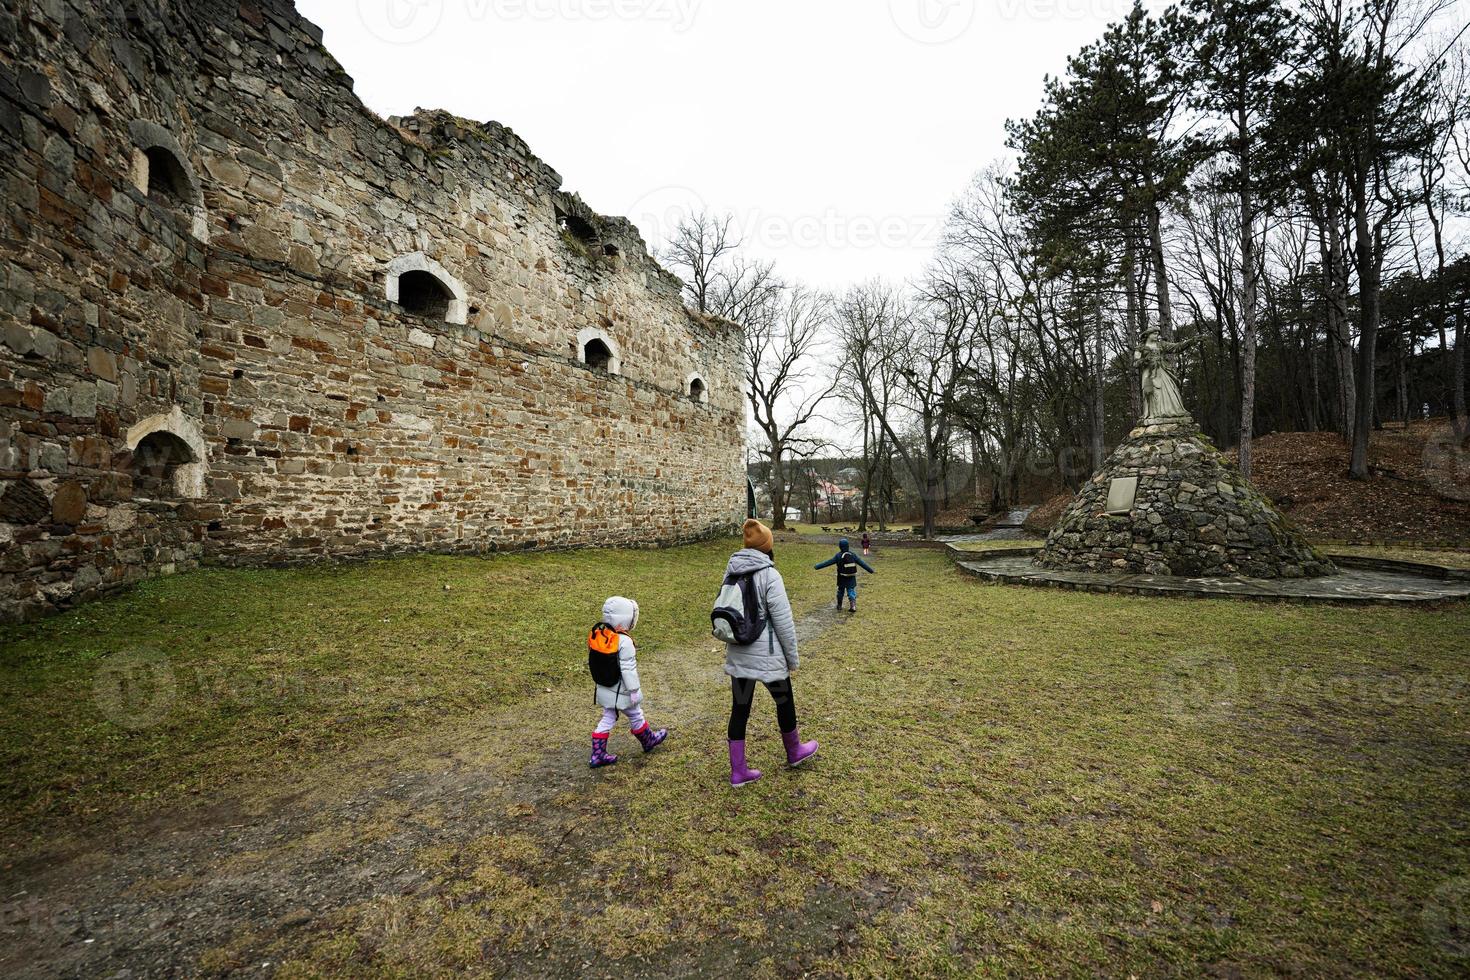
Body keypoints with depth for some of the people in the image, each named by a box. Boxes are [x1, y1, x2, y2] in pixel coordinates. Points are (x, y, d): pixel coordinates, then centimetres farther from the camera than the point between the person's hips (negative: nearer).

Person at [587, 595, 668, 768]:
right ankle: (649, 741, 36)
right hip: (621, 691, -6)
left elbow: (592, 662, 7)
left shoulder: (595, 634, -5)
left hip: (603, 689, 7)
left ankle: (598, 755, 21)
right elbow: (628, 669, -25)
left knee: (607, 719, 18)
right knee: (635, 716, 15)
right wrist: (634, 691, -14)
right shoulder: (624, 641, -28)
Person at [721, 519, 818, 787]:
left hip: (737, 655, 5)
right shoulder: (769, 575, -18)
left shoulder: (731, 573, 1)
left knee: (739, 709, 13)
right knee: (784, 702, 18)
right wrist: (793, 656, -4)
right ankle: (794, 752, 40)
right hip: (767, 656, -5)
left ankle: (738, 771, 22)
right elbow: (783, 621, -15)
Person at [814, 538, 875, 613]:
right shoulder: (852, 555, -4)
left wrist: (817, 567, -11)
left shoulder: (838, 556, -12)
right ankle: (853, 606, -7)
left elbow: (828, 562, -14)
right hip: (851, 578, 1)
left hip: (842, 578, -1)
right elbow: (862, 563, 0)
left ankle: (839, 605, 28)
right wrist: (870, 570, 8)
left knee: (840, 590, 17)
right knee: (851, 591, 6)